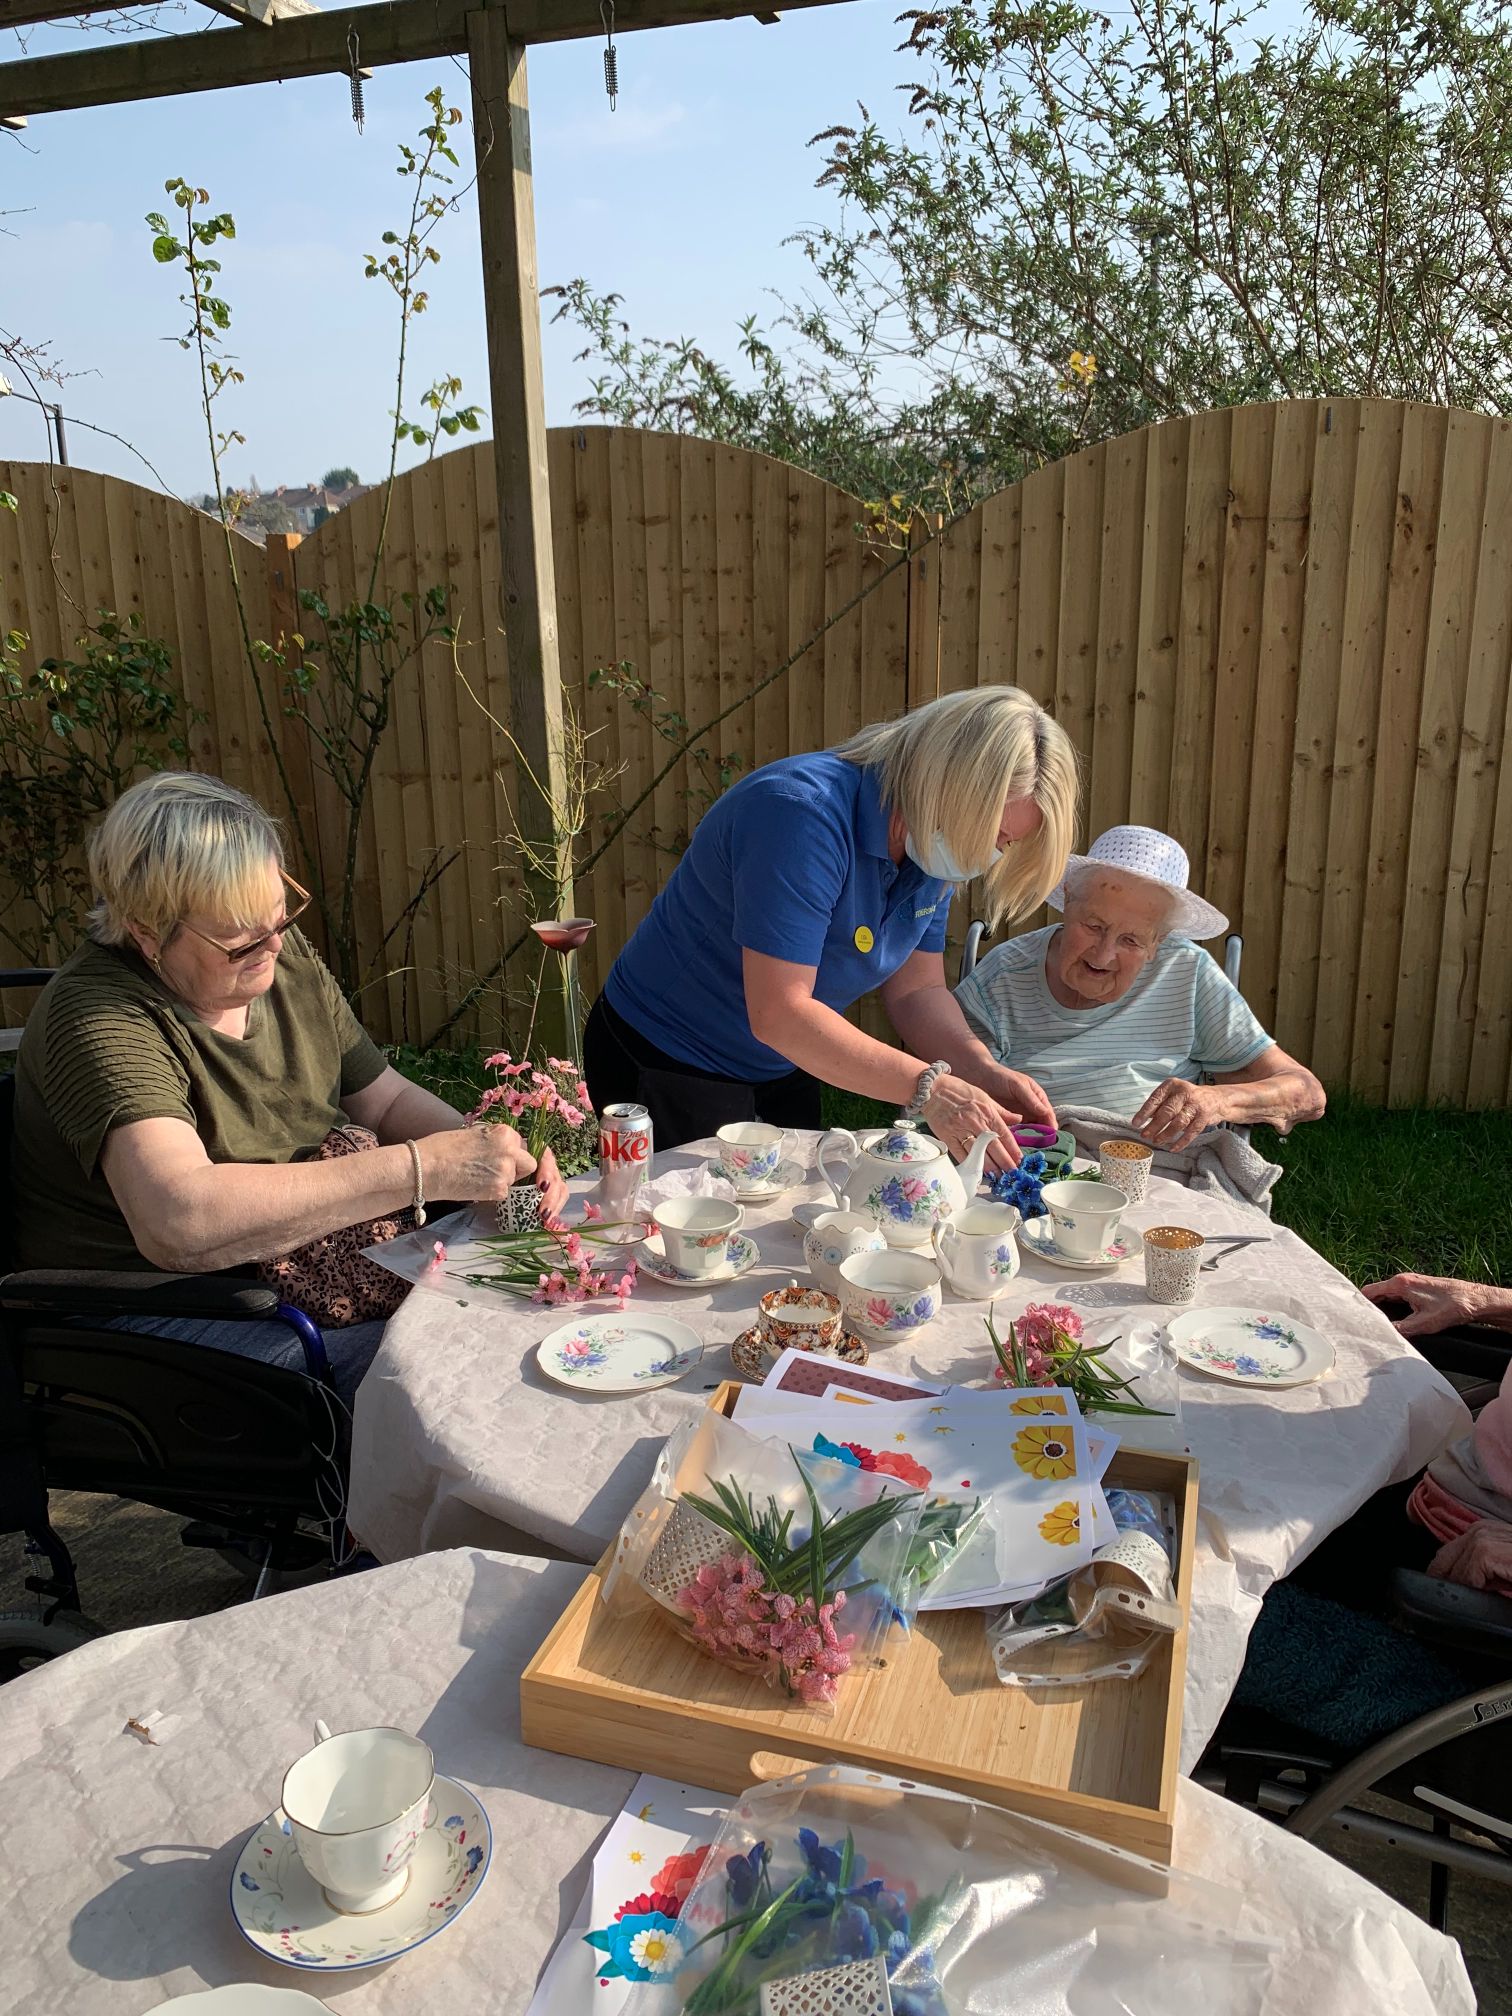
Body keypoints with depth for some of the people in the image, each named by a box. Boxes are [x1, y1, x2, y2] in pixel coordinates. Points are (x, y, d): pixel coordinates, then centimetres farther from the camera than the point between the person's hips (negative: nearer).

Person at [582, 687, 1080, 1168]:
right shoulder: (804, 813, -32)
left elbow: (917, 989, -2)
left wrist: (983, 1074, -19)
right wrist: (927, 1087, -38)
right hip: (670, 1073, -8)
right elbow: (778, 1013, -36)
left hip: (785, 1074, 8)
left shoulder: (930, 844, -6)